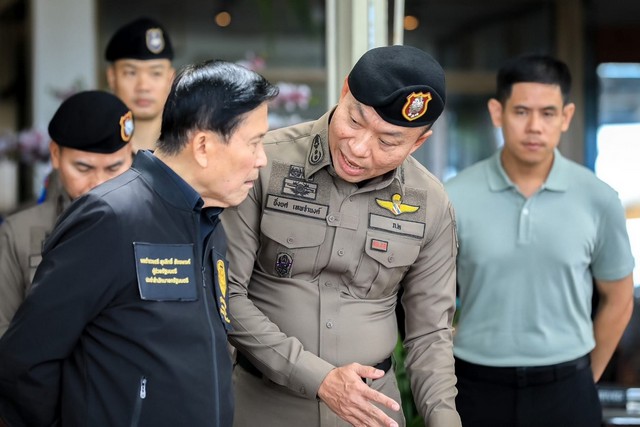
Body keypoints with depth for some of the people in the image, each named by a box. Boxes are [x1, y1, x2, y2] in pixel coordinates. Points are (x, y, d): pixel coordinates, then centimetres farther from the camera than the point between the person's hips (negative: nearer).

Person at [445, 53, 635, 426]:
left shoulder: (599, 200, -4)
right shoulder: (454, 200, -6)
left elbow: (618, 302, 7)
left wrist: (584, 382, 8)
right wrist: (446, 387, 4)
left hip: (565, 392, 0)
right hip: (479, 391, 0)